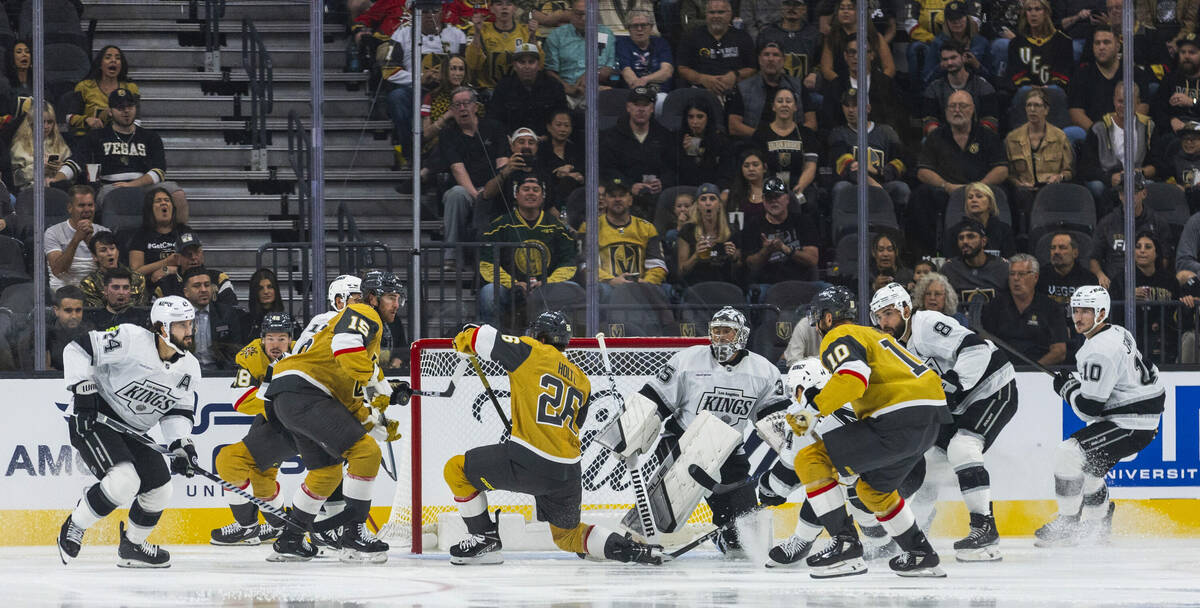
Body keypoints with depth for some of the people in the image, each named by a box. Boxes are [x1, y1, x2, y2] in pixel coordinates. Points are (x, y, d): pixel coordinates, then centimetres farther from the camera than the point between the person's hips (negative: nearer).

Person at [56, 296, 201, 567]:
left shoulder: (190, 369, 0)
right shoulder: (131, 340, -22)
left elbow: (178, 412, 6)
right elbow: (78, 349, -19)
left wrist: (181, 445, -12)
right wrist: (83, 392, -24)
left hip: (133, 431, 8)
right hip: (93, 418, -8)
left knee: (160, 490, 8)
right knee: (124, 481, -27)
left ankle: (132, 547, 31)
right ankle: (73, 528, -7)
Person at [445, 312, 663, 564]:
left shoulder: (534, 352, 2)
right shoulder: (581, 381, 20)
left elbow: (486, 338, -4)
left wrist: (464, 339, 20)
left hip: (528, 464, -7)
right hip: (567, 474, 7)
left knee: (456, 470, 9)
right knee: (567, 535, 25)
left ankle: (485, 537, 10)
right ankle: (630, 549, 7)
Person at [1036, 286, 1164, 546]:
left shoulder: (1100, 351, -22)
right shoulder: (1119, 334, 10)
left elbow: (1089, 408, -22)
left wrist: (1067, 387, -5)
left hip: (1130, 425, -11)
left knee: (1068, 454, -16)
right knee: (1088, 464, 24)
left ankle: (1067, 526, -9)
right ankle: (1097, 525, 38)